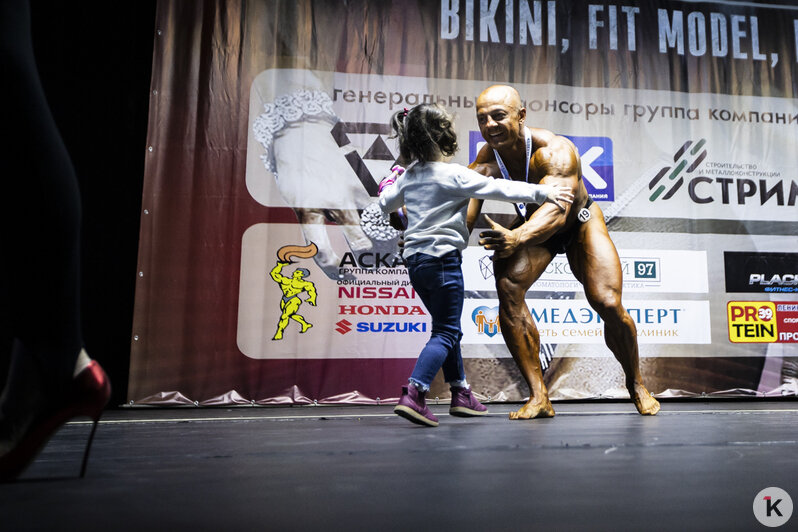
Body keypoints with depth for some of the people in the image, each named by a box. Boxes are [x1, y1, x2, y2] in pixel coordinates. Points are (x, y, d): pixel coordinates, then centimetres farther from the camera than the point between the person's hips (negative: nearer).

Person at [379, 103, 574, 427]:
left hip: (415, 259, 8)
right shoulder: (454, 175, -10)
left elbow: (387, 204, 25)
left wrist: (388, 185, 46)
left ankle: (461, 393, 26)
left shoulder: (408, 176, 10)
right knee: (446, 332, -2)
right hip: (442, 258, -8)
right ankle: (413, 395, -12)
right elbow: (500, 189, -10)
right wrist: (543, 192, -3)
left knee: (447, 328, 17)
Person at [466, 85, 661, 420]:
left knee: (608, 305, -14)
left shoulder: (555, 150, -36)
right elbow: (463, 217, -30)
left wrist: (517, 238, -72)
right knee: (507, 288, -26)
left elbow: (556, 209, -53)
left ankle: (636, 386, 19)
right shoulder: (484, 163, -23)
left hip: (580, 221, -2)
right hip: (532, 225, 3)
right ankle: (539, 397, -17)